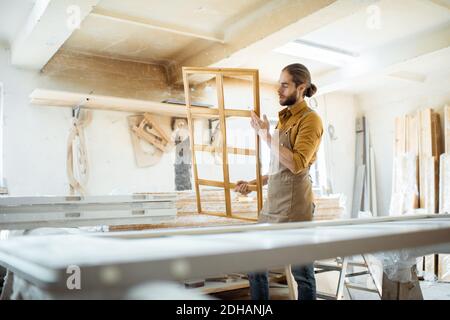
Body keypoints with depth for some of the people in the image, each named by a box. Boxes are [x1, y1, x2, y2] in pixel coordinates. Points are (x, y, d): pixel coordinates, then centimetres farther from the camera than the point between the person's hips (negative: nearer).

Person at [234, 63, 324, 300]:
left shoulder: (310, 119, -6)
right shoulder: (284, 118, 16)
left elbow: (297, 164, -18)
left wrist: (266, 136, -13)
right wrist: (253, 183, 13)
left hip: (294, 206, -8)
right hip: (273, 204, 8)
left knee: (302, 273, 4)